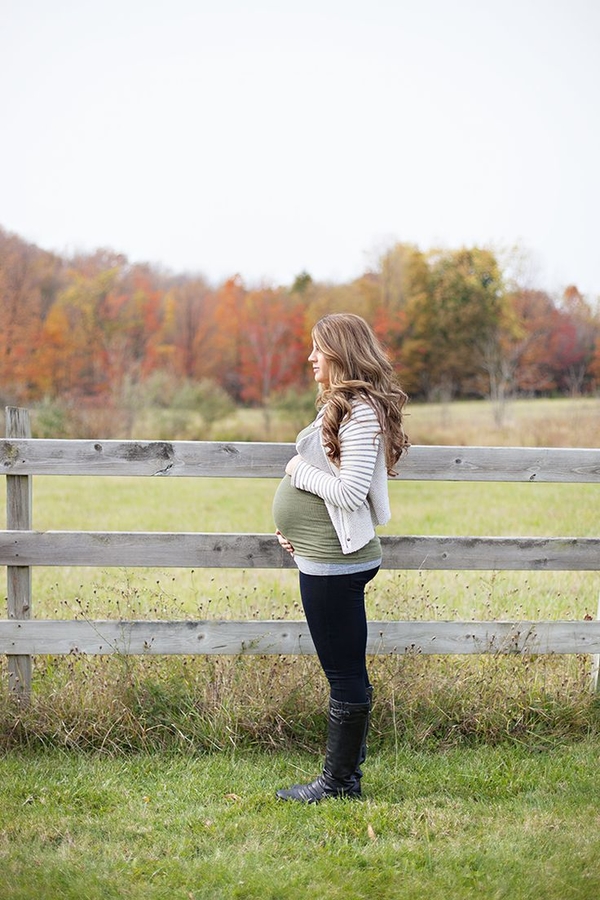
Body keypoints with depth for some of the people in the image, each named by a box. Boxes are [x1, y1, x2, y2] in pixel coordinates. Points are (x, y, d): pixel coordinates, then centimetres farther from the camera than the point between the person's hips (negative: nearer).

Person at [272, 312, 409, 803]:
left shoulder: (361, 412, -18)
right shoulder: (343, 405, 14)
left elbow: (350, 491, -25)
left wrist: (299, 471, -11)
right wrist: (293, 523, 12)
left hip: (335, 562, -11)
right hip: (326, 557, 11)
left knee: (345, 676, 0)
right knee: (346, 673, 16)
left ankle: (338, 782, 10)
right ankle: (346, 774, 26)